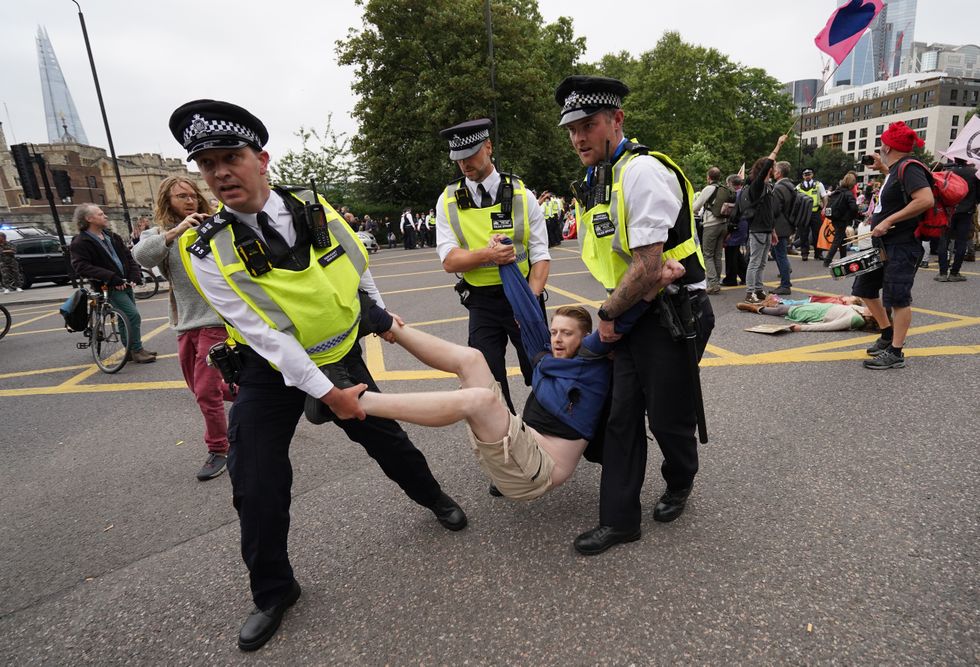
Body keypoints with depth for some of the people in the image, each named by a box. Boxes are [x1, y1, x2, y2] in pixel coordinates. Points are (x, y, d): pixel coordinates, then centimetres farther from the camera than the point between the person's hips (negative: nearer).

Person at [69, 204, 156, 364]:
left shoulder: (112, 236, 14)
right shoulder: (80, 243, -8)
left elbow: (128, 256, 13)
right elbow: (81, 267, -18)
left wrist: (135, 275, -4)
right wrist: (111, 277, -25)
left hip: (125, 284, 8)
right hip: (109, 287, -8)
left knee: (125, 318, 13)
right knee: (133, 316, -16)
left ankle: (131, 350, 23)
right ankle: (137, 350, -7)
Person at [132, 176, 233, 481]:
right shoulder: (158, 233, 6)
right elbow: (141, 256, -15)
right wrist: (175, 232, -27)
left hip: (216, 318, -5)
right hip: (185, 321, 5)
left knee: (206, 391, -5)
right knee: (198, 386, 18)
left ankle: (218, 450, 13)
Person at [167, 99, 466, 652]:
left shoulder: (315, 208, -9)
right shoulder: (207, 250, -17)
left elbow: (359, 266, 7)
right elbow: (264, 334, -22)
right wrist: (328, 394, -23)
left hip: (341, 353, 2)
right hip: (272, 371, -1)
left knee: (384, 436, 14)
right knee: (256, 486, 0)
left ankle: (434, 497, 45)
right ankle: (273, 591, 27)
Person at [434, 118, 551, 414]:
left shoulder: (521, 195, -3)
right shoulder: (448, 201, 0)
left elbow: (541, 256, -5)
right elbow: (449, 261, -6)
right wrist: (487, 255, -25)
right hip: (481, 303, 1)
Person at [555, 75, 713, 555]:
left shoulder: (643, 171, -19)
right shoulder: (594, 184, 11)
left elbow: (648, 269, -25)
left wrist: (607, 315, -11)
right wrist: (612, 315, 8)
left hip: (674, 314, -8)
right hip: (633, 316, 8)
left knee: (667, 418, 7)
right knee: (622, 417, 8)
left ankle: (680, 484, 40)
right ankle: (618, 520, 20)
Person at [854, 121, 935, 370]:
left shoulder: (909, 167, -15)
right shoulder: (897, 169, 13)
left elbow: (926, 199, -27)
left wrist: (889, 221, -27)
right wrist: (883, 168, 27)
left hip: (901, 246, -10)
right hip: (883, 245, 10)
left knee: (898, 298, -6)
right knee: (865, 289, 15)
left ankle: (895, 353, 0)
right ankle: (888, 335, 27)